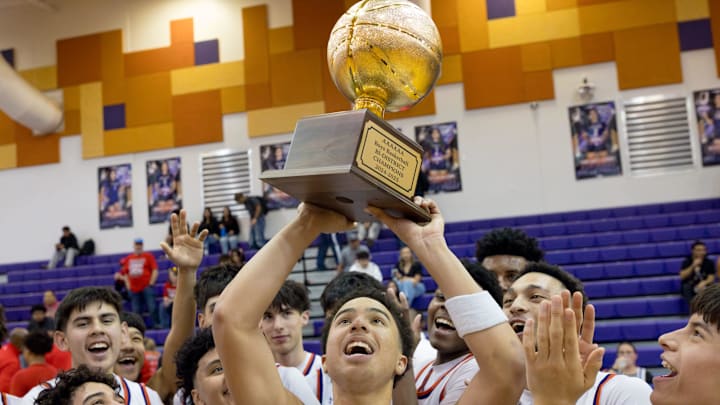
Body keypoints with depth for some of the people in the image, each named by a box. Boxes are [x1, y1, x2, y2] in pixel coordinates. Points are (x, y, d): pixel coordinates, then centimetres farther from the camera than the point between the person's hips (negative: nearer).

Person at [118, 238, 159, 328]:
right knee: (136, 310, 5)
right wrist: (128, 285, 8)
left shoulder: (148, 256, 2)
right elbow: (124, 272, 17)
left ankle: (153, 325, -5)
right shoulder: (128, 258, 13)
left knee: (151, 307, -10)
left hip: (146, 287, -4)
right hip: (134, 289, 4)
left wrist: (151, 284, -8)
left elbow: (155, 270, -3)